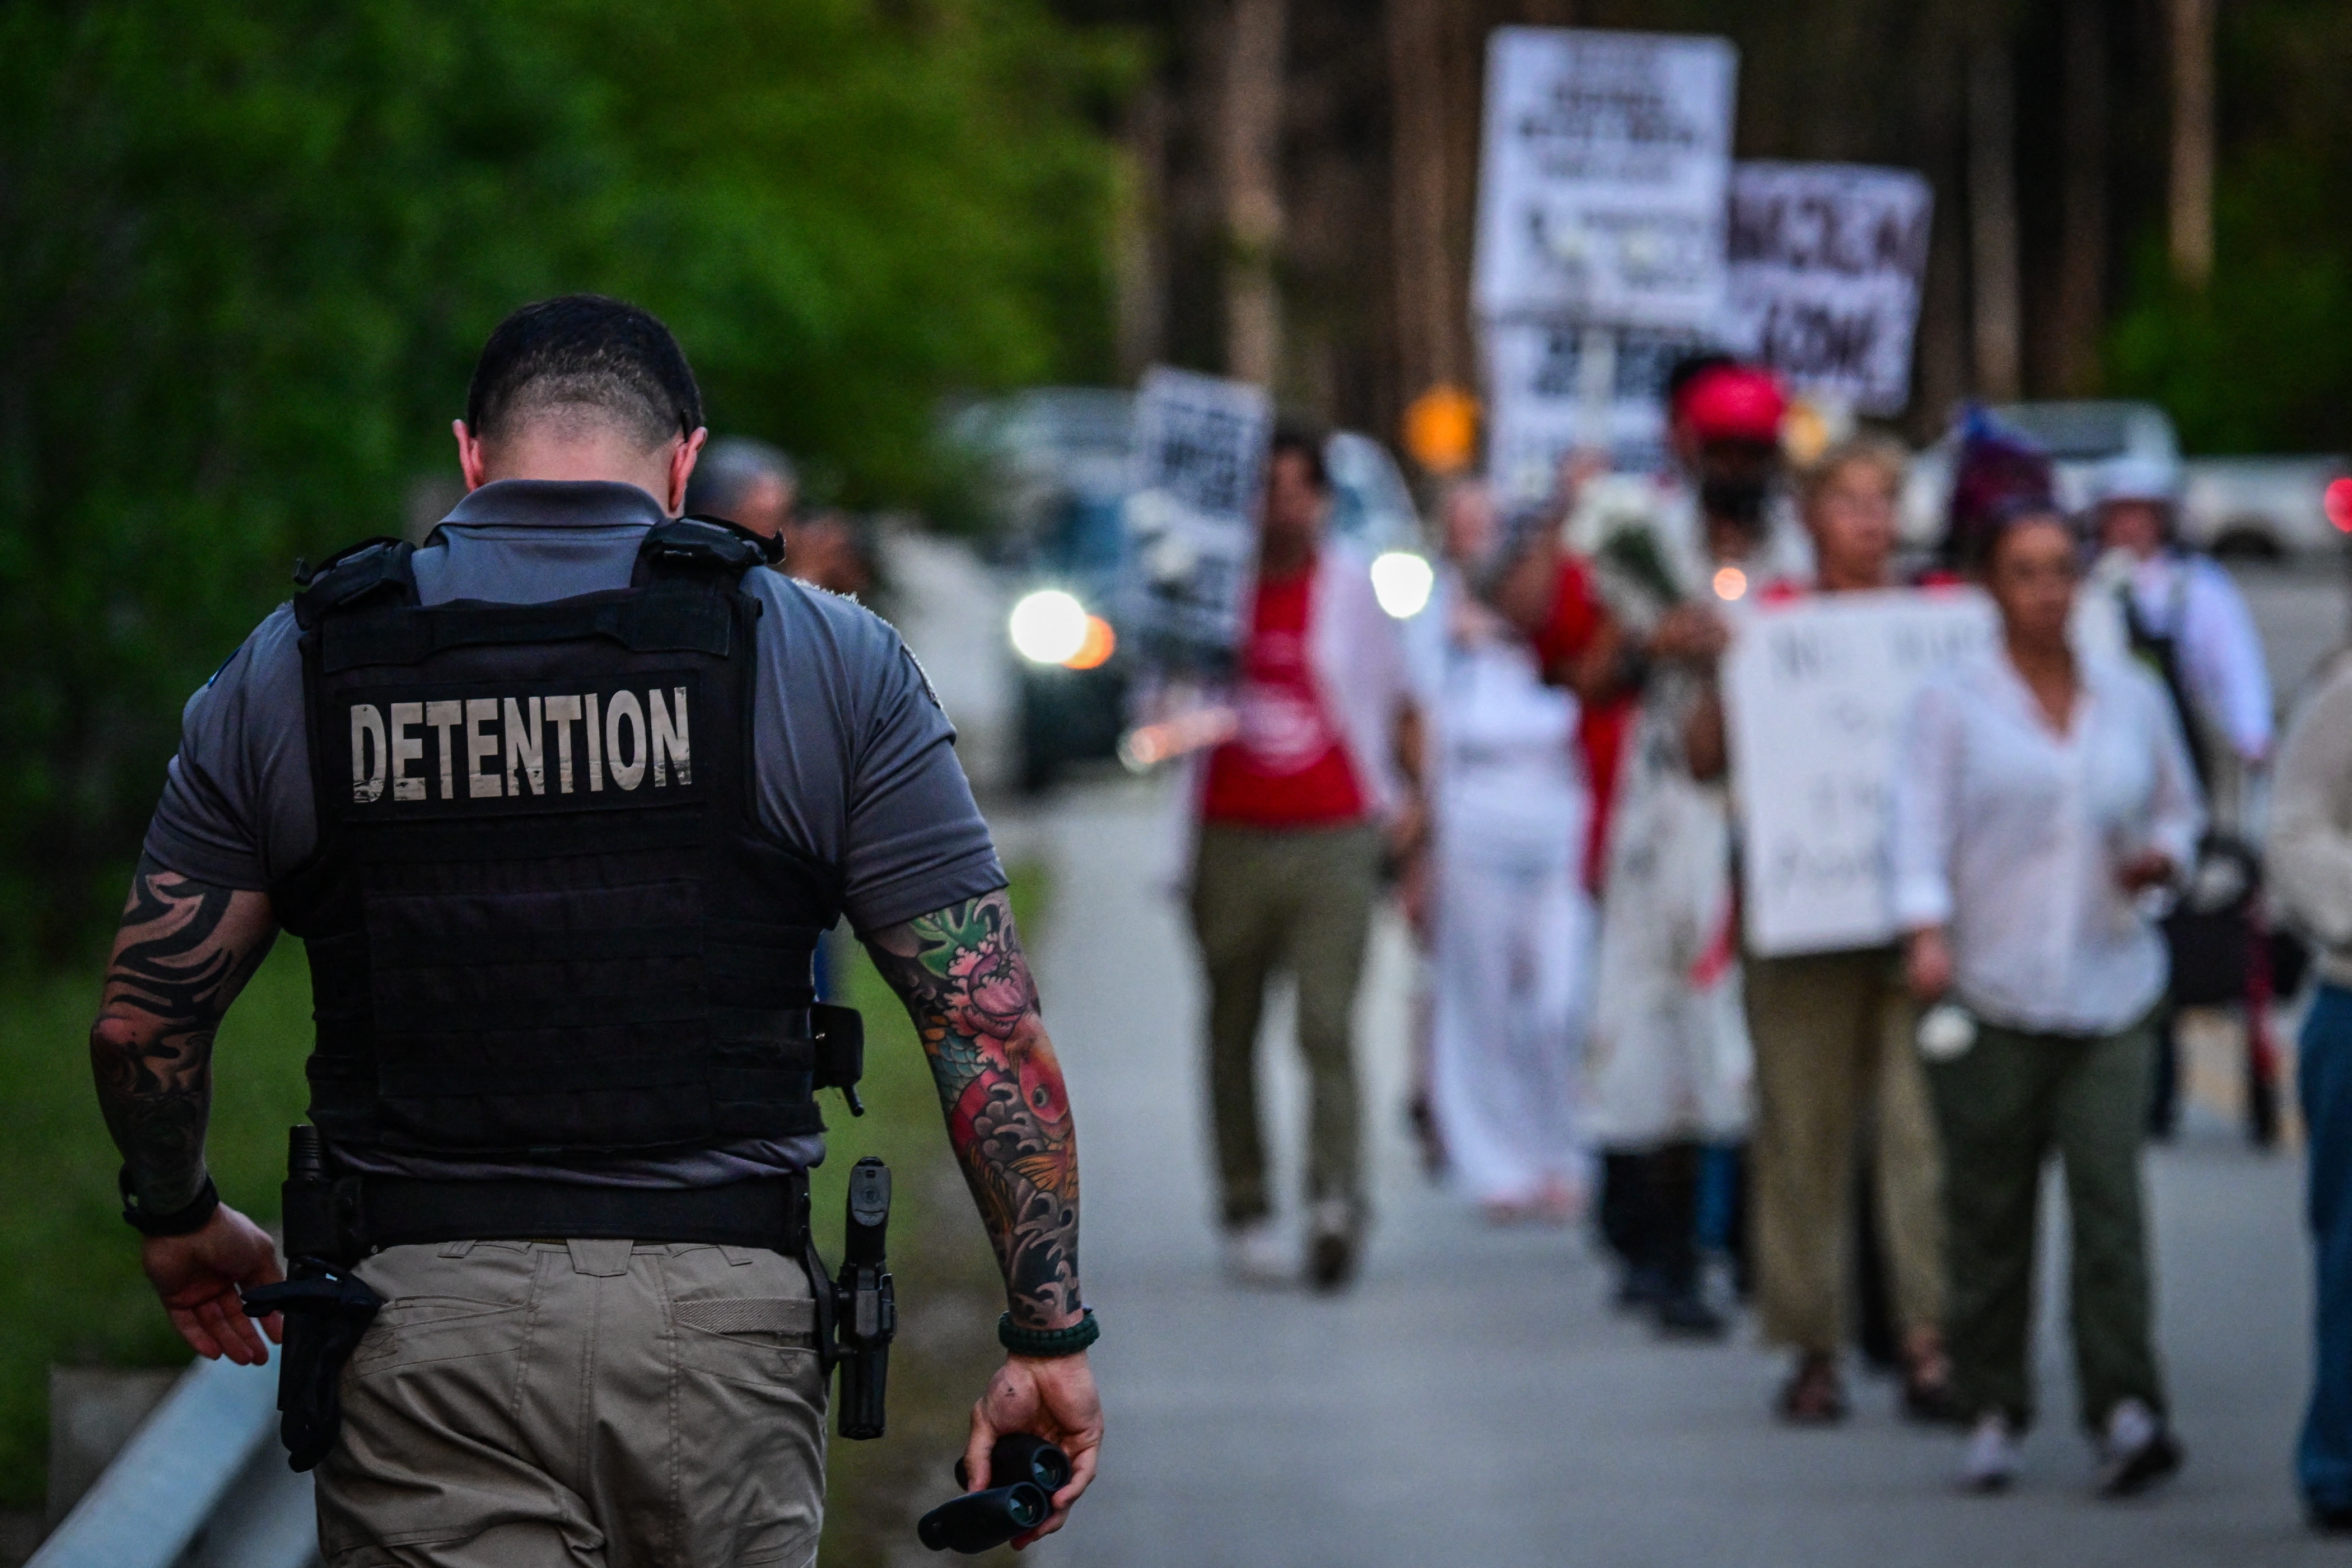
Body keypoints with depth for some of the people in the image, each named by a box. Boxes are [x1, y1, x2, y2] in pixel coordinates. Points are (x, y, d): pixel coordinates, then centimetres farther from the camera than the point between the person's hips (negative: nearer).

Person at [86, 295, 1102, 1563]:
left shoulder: (291, 669, 5)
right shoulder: (827, 662, 2)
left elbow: (143, 1018, 10)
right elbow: (989, 1029, -3)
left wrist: (177, 1218, 29)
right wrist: (1047, 1332, 2)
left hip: (424, 1330, 0)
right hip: (723, 1318, 0)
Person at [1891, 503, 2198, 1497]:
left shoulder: (2133, 700, 14)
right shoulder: (1951, 704, 4)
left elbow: (2178, 807, 25)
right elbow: (1920, 824, -6)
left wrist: (2163, 856, 2)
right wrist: (1927, 931, -22)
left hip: (2110, 993, 1)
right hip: (1989, 995, -1)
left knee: (2109, 1197, -12)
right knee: (1990, 1216, 0)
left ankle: (2126, 1413, -18)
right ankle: (1993, 1414, 11)